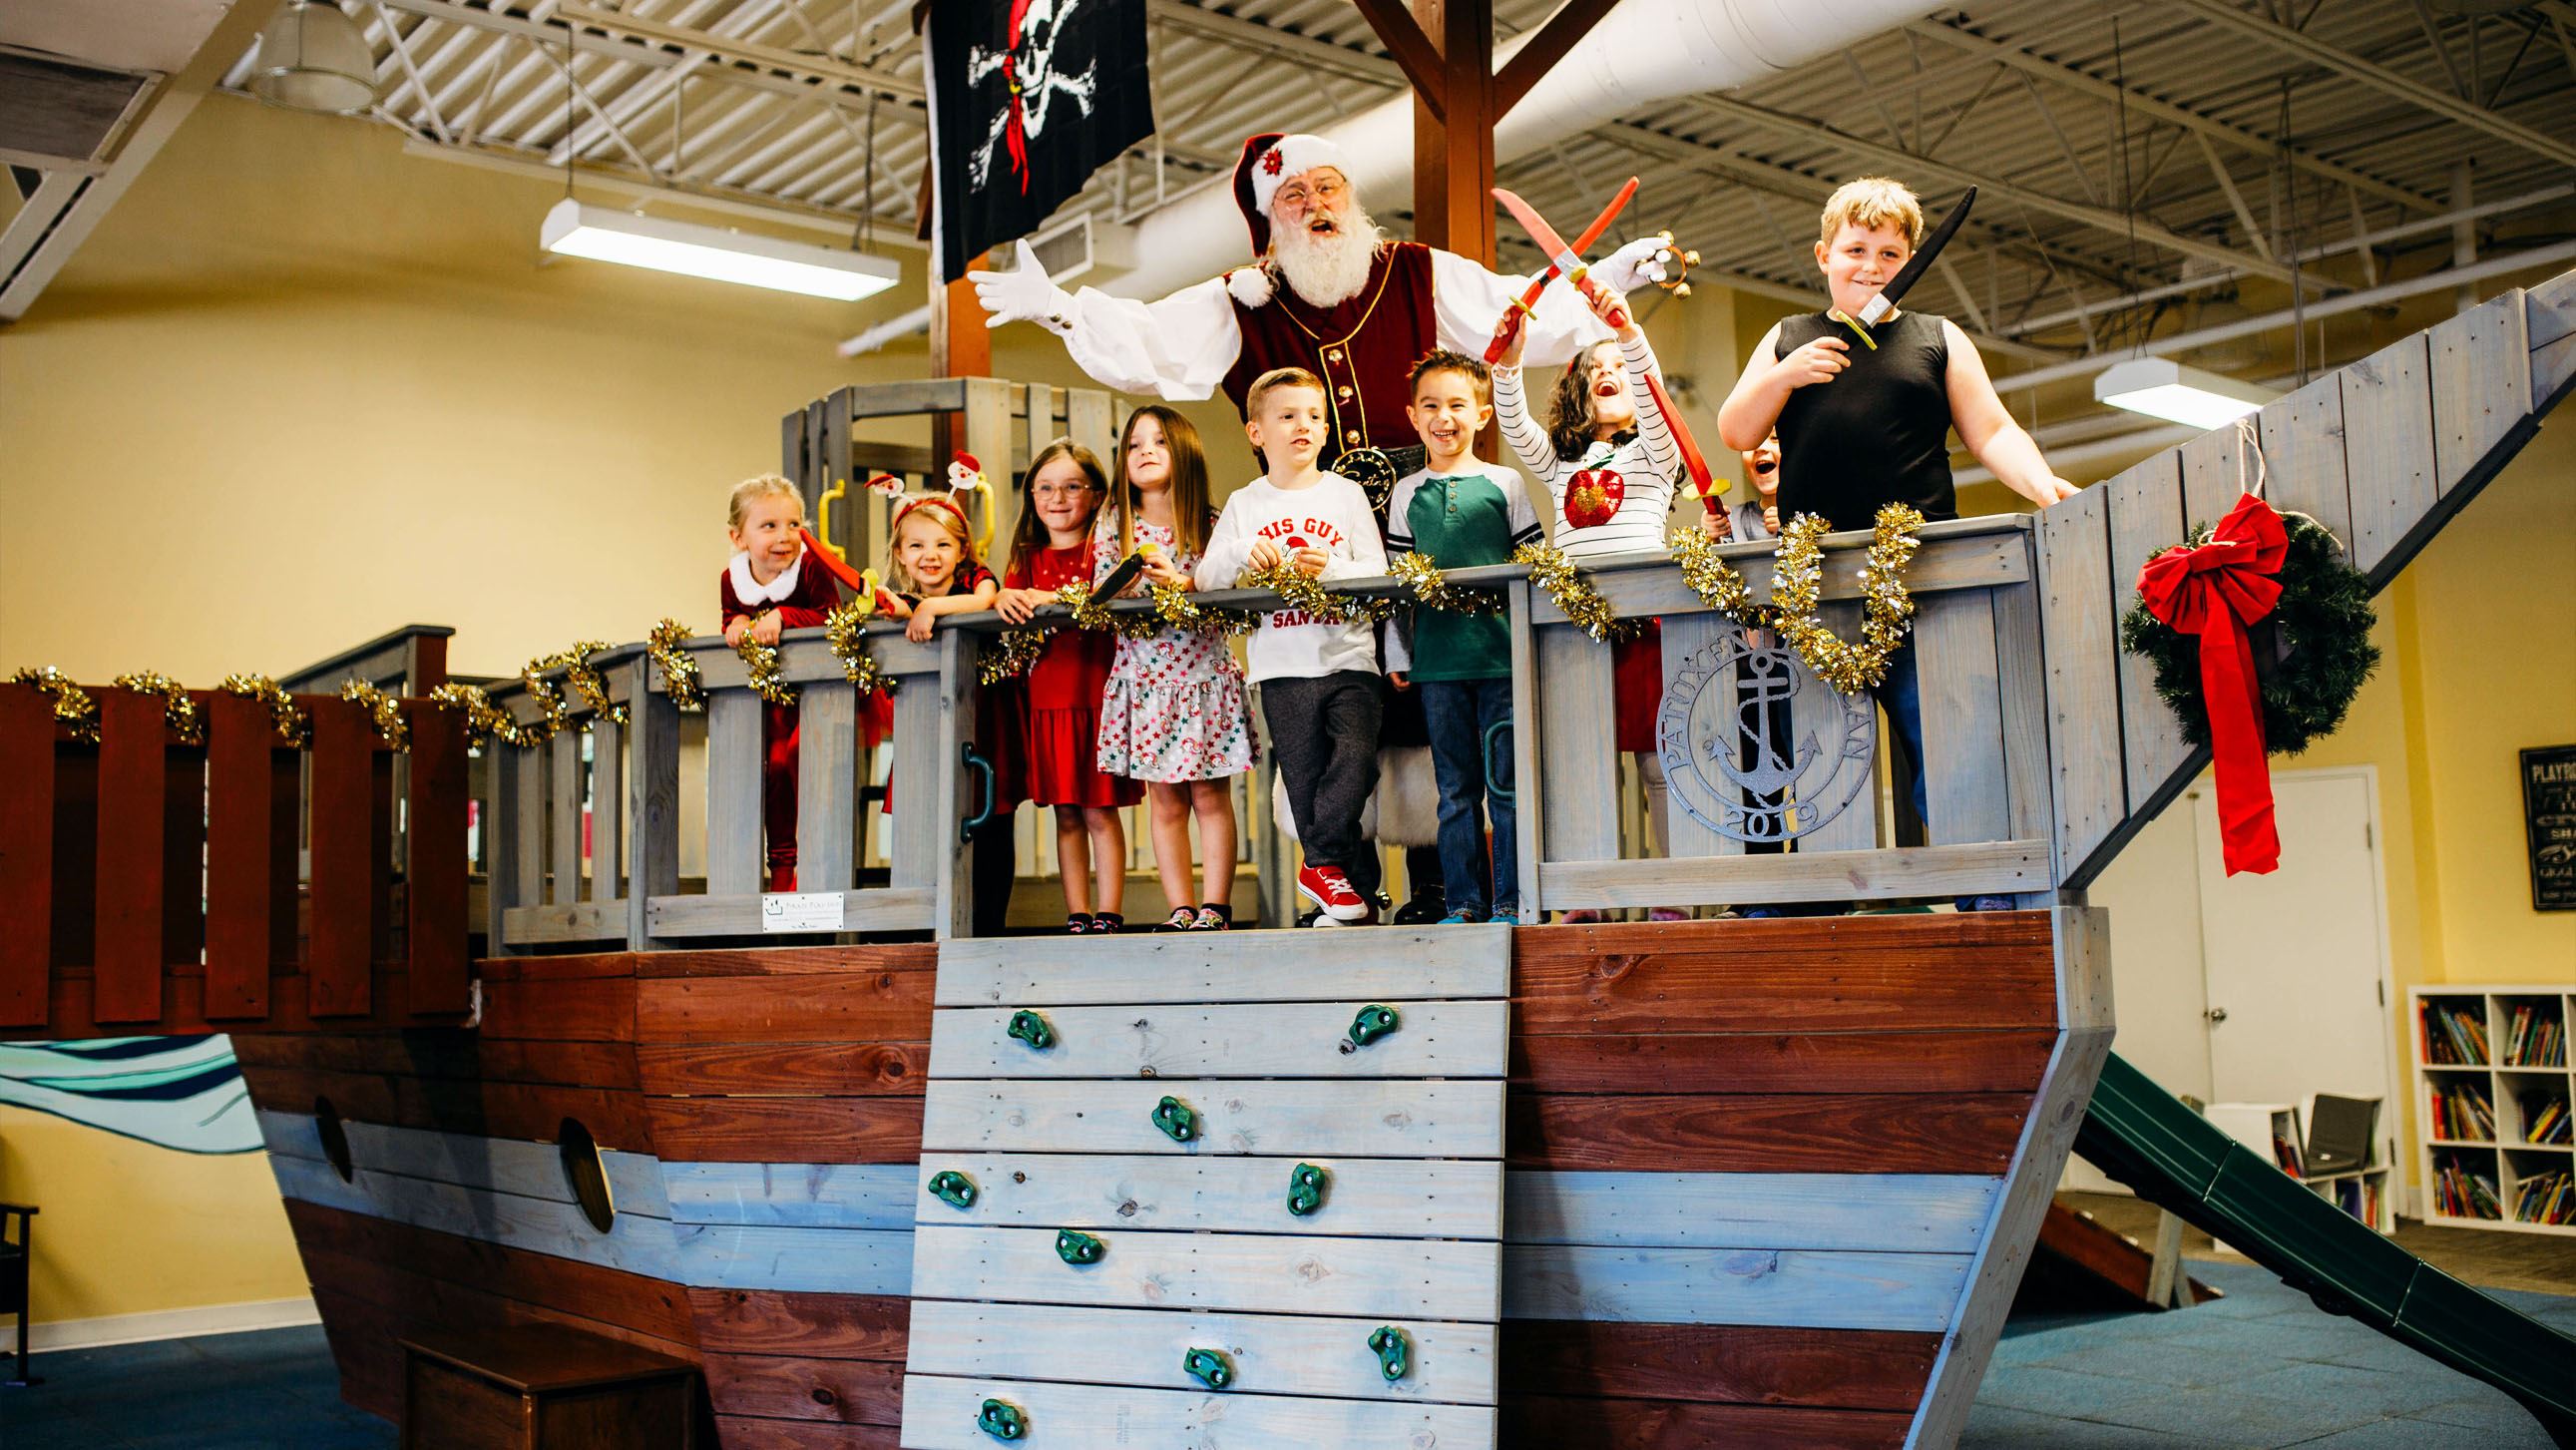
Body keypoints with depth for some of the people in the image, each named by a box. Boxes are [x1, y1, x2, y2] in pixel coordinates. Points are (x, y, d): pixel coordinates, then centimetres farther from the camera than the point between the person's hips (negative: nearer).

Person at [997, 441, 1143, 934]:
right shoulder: (1028, 559, 17)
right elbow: (1006, 596, 7)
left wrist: (1046, 598, -21)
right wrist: (1004, 598, -15)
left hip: (1094, 694, -5)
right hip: (1044, 698, 5)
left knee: (1101, 810, -3)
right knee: (1066, 813, 8)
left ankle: (1109, 915, 1)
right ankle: (1076, 916, 12)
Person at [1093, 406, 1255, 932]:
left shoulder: (1210, 524, 1)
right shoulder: (1114, 526, 7)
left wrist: (1183, 584, -22)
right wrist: (1126, 588, -16)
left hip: (1204, 671, -2)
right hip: (1143, 676, 2)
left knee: (1211, 796, 0)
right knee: (1164, 800, 4)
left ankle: (1216, 906, 4)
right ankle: (1181, 908, 9)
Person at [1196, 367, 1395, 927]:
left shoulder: (1346, 493, 9)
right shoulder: (1244, 504, 11)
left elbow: (1377, 570, 2)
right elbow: (1206, 579, 6)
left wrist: (1331, 567, -17)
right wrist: (1241, 551, -14)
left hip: (1348, 657, -1)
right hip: (1283, 667, 1)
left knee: (1355, 761, -18)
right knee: (1306, 780, -1)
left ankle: (1323, 865, -1)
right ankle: (1359, 890, 7)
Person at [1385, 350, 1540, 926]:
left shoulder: (1505, 483, 5)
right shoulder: (1405, 495, 11)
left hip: (1502, 655, -2)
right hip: (1437, 661, 2)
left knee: (1507, 784, -1)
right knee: (1456, 788, 7)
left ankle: (1510, 902, 6)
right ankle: (1463, 903, 13)